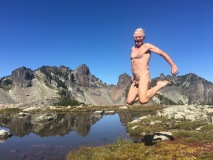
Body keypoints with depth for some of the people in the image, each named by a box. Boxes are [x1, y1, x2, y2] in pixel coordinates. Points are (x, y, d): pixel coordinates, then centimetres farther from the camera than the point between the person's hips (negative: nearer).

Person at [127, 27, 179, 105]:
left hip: (143, 76, -7)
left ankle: (160, 85, -3)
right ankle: (150, 92, 16)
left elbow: (163, 53, -5)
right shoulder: (133, 49, 19)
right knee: (129, 101, -1)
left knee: (143, 100, -26)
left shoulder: (147, 46, -1)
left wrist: (173, 65, -13)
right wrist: (133, 75, 15)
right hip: (135, 80, 7)